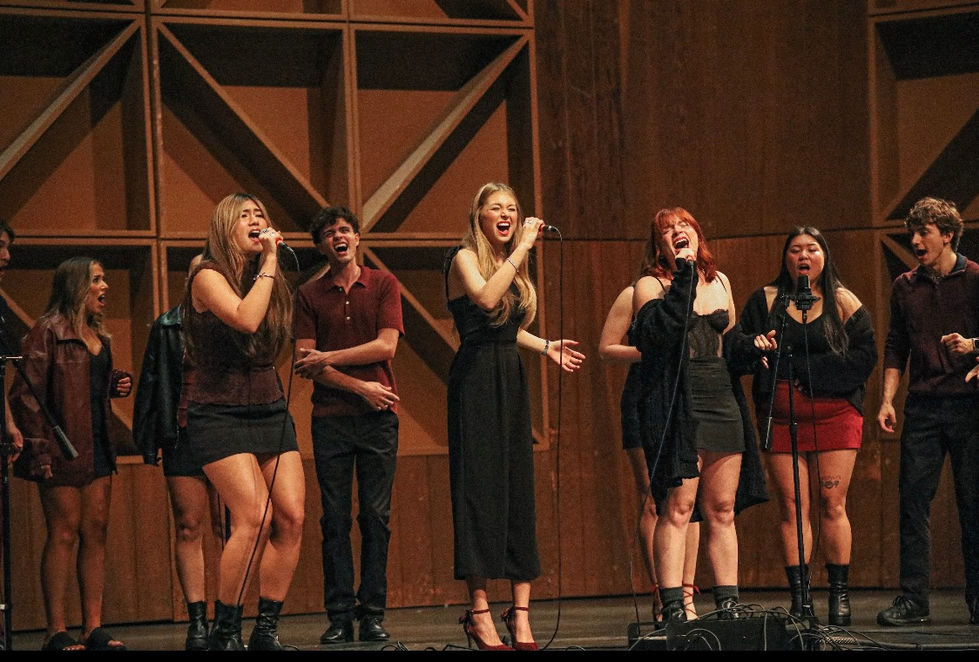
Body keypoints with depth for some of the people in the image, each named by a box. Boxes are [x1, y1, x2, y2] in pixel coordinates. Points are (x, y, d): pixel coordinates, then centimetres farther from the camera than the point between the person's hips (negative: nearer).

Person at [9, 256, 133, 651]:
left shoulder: (99, 336, 16)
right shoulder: (48, 332, -8)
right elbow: (26, 393, -12)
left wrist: (115, 385, 7)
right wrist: (39, 449, -18)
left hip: (97, 447, 8)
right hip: (63, 449, -8)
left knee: (96, 533, 5)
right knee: (64, 533, -6)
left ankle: (94, 629, 8)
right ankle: (57, 633, -3)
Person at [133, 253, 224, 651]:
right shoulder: (167, 328, 10)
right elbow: (150, 385, 11)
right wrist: (148, 441, 3)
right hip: (184, 438, 0)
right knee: (189, 529, -2)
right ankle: (197, 622, -1)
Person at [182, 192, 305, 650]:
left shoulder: (267, 279, 14)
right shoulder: (208, 276, -7)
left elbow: (271, 349, 14)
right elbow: (246, 320, -24)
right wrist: (268, 264, -16)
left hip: (270, 408, 7)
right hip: (221, 412, -7)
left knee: (292, 517, -6)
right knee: (254, 517, -19)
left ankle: (266, 631, 1)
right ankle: (224, 633, -10)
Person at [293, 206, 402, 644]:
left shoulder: (383, 285, 7)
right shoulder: (309, 295, 8)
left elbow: (386, 345, -4)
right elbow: (306, 364, 0)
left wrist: (328, 358, -6)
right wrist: (358, 386, -9)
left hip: (378, 415, 0)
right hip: (330, 417, 0)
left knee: (376, 516, -1)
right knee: (335, 518, -1)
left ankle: (373, 614, 2)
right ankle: (340, 616, 2)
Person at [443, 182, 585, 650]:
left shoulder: (512, 266, 18)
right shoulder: (465, 259, -4)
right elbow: (486, 300, -25)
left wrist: (545, 346, 19)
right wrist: (522, 248, -20)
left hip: (511, 381, 8)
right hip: (476, 378, -8)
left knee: (519, 489, 3)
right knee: (479, 487, -9)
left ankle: (521, 609, 4)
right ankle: (479, 611, -8)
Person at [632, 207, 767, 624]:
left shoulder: (719, 282, 17)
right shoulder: (650, 285, 0)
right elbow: (661, 330, -20)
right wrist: (684, 277, -19)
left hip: (723, 402, 6)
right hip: (677, 407, -6)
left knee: (723, 511, 7)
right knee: (677, 508, -11)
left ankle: (728, 606, 11)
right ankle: (673, 609, -10)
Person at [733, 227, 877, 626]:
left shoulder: (843, 302, 7)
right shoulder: (765, 300, 11)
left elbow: (864, 357, -3)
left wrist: (799, 368, -9)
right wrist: (756, 346, -16)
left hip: (835, 413, -1)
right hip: (781, 417, 1)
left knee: (832, 504, -4)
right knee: (792, 507, -3)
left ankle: (840, 595, 1)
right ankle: (799, 597, -2)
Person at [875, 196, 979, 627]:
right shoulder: (906, 286, 15)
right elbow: (896, 348, 16)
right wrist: (887, 400, 6)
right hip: (922, 406, 3)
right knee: (913, 498, -4)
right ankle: (913, 599, -3)